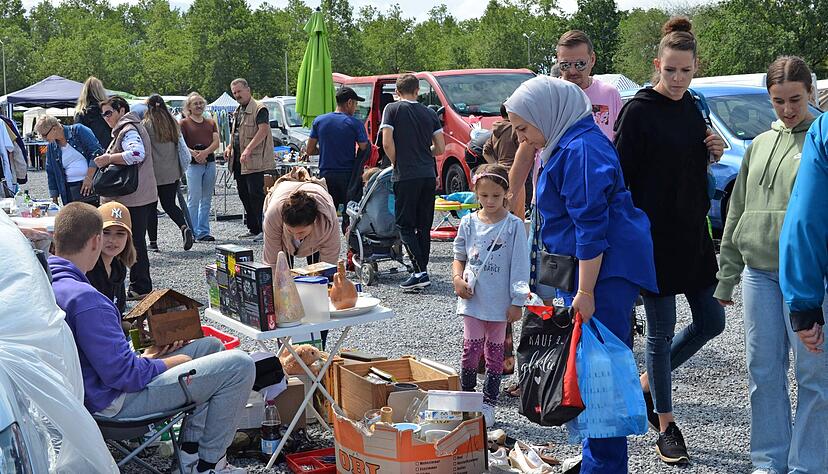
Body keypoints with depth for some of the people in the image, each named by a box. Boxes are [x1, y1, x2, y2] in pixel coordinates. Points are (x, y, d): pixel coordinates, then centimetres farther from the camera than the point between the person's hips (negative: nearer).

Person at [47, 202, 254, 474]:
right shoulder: (84, 299, -28)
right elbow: (123, 373, -28)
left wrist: (141, 358, 8)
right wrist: (171, 363, -11)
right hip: (115, 402, -11)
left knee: (210, 346, 21)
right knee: (239, 365, -12)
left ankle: (192, 451, 19)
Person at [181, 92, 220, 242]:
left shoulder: (211, 123, 16)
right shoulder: (184, 123, 3)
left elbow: (216, 142, 4)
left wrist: (205, 152, -14)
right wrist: (193, 153, -22)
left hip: (210, 162, 5)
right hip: (193, 164, -5)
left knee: (207, 200, 7)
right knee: (194, 199, -8)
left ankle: (204, 232, 12)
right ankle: (193, 232, -4)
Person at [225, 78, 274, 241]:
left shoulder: (259, 109, -9)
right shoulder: (238, 111, 20)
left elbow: (263, 130, -21)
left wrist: (248, 150, -28)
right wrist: (230, 147, 12)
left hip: (254, 161, -9)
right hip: (239, 160, 9)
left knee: (256, 194, -10)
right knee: (244, 194, 11)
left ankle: (264, 229, -5)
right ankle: (253, 228, 19)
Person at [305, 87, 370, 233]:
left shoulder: (319, 121, 3)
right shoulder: (356, 124, -7)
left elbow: (309, 150, 6)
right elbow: (364, 150, -8)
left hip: (326, 175, 3)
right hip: (348, 175, -3)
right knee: (349, 215, 4)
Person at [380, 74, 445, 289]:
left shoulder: (392, 109, -1)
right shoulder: (430, 113, 10)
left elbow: (387, 144, -10)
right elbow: (440, 148, 9)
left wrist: (397, 163, 6)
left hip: (406, 176, -4)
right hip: (428, 175, 4)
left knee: (405, 225, 0)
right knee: (424, 225, 12)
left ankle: (419, 271, -12)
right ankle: (423, 270, 14)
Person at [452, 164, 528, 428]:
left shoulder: (514, 225, -7)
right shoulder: (469, 223, 2)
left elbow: (520, 266, -6)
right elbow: (459, 257, 12)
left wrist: (517, 302, -7)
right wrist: (457, 278, -8)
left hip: (500, 301, -1)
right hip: (473, 298, 2)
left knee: (494, 351, 9)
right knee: (471, 347, -2)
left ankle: (488, 404, 20)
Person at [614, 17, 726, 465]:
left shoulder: (691, 107, 10)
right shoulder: (638, 111, -11)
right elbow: (623, 176, -13)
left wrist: (713, 153, 1)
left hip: (692, 233, 7)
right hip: (653, 237, -7)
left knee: (711, 321, 11)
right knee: (662, 329, 1)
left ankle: (647, 383, 29)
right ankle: (665, 425, 14)